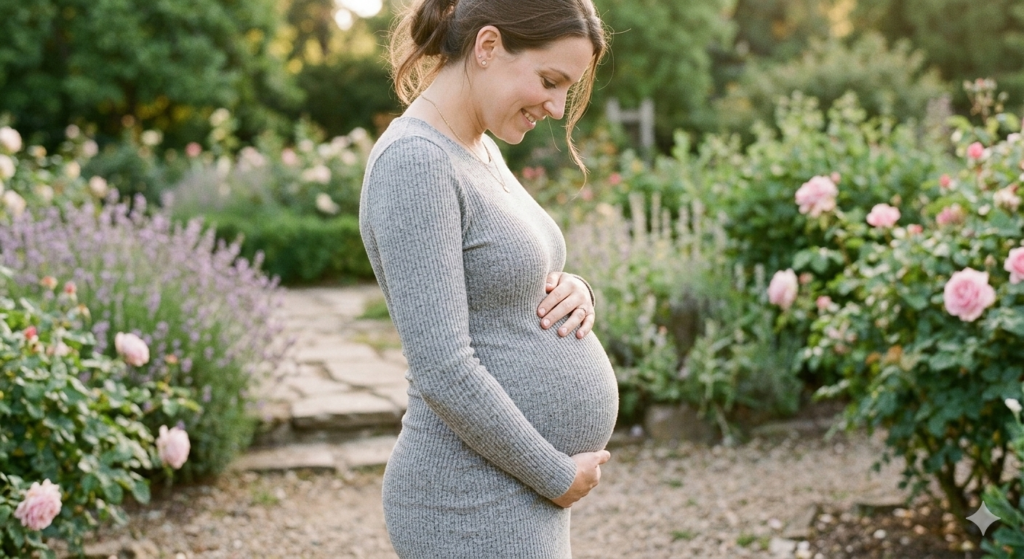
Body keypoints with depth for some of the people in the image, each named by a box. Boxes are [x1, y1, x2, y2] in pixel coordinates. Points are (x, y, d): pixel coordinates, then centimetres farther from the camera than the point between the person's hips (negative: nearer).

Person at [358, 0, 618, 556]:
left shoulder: (478, 151, 9)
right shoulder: (413, 162, -19)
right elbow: (443, 370, -24)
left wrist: (572, 291, -3)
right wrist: (556, 474, -14)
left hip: (517, 493, 9)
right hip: (476, 514, -9)